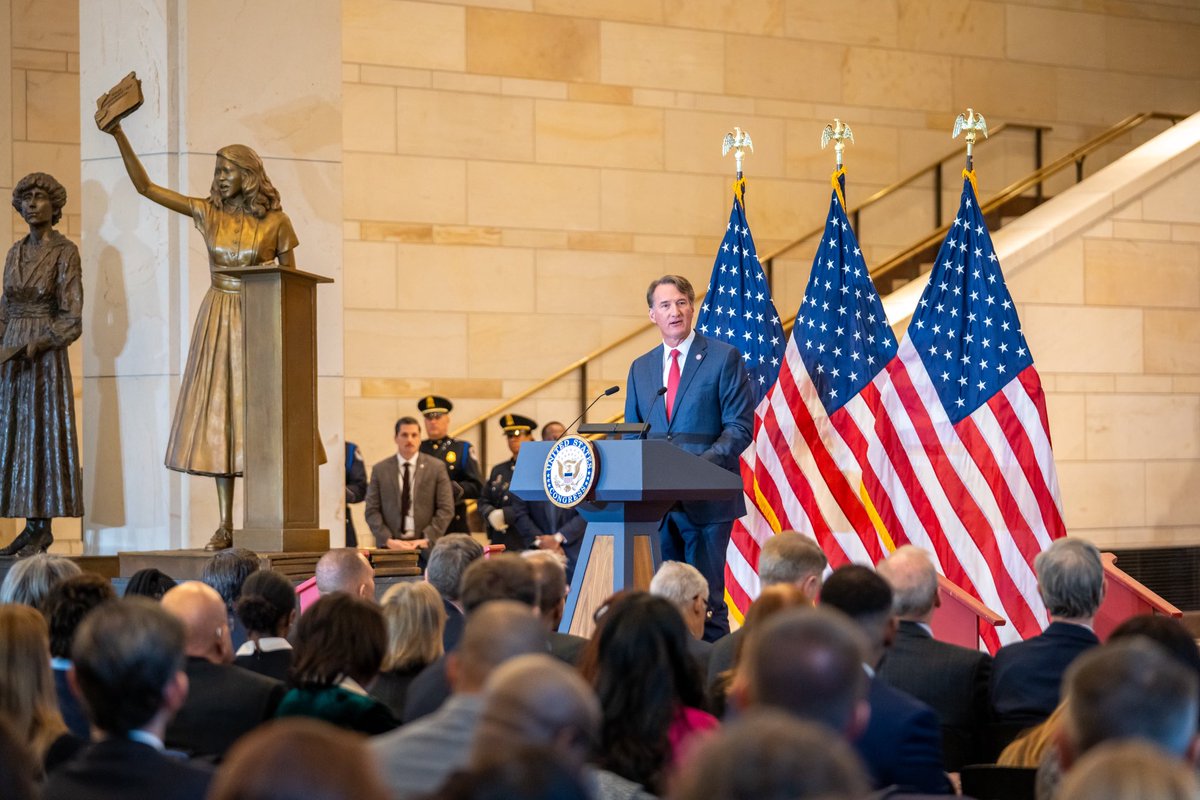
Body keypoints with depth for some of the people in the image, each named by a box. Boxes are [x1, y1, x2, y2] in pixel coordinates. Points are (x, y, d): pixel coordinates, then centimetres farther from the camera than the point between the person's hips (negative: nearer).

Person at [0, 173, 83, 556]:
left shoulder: (64, 251, -6)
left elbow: (72, 319, -11)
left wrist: (33, 346, -19)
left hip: (47, 354, -6)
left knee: (45, 432, -6)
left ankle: (43, 530, -3)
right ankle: (31, 526, 7)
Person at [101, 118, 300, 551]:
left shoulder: (275, 222, -3)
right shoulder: (208, 212, 5)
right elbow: (145, 185, 4)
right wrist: (119, 135, -3)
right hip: (217, 319, 3)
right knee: (218, 417, 1)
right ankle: (225, 526, 4)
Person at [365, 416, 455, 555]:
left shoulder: (436, 467, 6)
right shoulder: (380, 470, 8)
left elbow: (446, 509, 2)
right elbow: (372, 511, 5)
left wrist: (427, 540, -9)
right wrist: (388, 540, -9)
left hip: (426, 548, 0)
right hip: (389, 548, 0)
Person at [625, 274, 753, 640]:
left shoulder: (724, 358, 0)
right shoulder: (640, 367, 16)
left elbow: (740, 426, -5)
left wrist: (703, 464, -20)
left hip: (706, 499, -5)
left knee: (706, 598, -4)